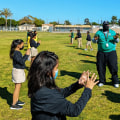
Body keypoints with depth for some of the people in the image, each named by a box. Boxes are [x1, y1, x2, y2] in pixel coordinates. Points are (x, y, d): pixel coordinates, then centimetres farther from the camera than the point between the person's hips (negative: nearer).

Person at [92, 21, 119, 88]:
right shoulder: (99, 32, 5)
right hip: (101, 53, 1)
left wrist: (116, 38, -20)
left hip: (111, 52, 0)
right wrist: (95, 39, -19)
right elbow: (94, 41, 4)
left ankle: (115, 82, 9)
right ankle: (102, 81, 16)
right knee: (101, 67, 2)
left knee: (113, 67, -4)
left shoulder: (112, 32, 7)